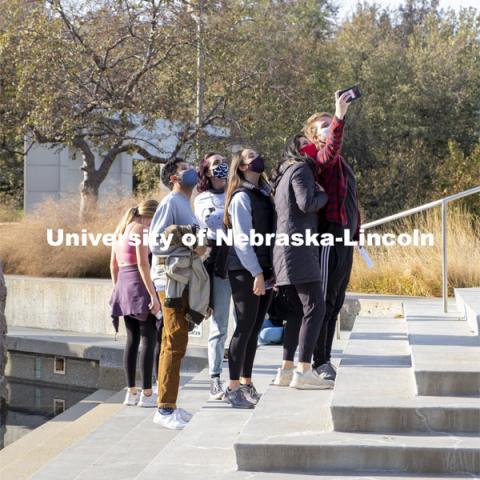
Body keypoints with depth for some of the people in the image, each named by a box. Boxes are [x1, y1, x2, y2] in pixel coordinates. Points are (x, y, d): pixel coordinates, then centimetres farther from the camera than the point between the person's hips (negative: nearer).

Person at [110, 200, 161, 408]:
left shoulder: (122, 229, 16)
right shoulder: (141, 229, -10)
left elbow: (113, 265, 18)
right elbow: (142, 264, -17)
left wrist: (117, 290, 24)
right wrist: (153, 296, -17)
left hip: (123, 284, 8)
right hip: (139, 286, -8)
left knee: (132, 340, 11)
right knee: (149, 339, -3)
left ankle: (131, 392, 11)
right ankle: (147, 394, -4)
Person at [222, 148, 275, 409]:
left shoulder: (263, 193, 16)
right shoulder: (241, 197, -9)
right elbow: (242, 240, -14)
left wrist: (271, 271, 13)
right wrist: (257, 273, -17)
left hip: (263, 270, 8)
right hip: (245, 271, -8)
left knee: (254, 329, 10)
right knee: (245, 328, -6)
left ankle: (246, 383, 18)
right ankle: (233, 388, -1)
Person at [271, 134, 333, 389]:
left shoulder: (285, 174, 23)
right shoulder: (300, 169, -6)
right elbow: (306, 204, -18)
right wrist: (324, 194, 0)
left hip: (286, 249, 10)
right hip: (298, 246, -10)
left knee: (298, 309, 12)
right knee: (315, 307, -12)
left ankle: (286, 370, 11)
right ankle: (303, 371, -18)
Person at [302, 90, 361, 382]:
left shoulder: (341, 163, 23)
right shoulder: (320, 158, -9)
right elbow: (330, 151, -34)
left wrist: (355, 234, 25)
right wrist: (340, 117, -43)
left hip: (346, 239, 10)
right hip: (330, 237, -10)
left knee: (336, 303, 12)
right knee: (325, 301, -7)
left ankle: (325, 359, 17)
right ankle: (320, 361, -5)